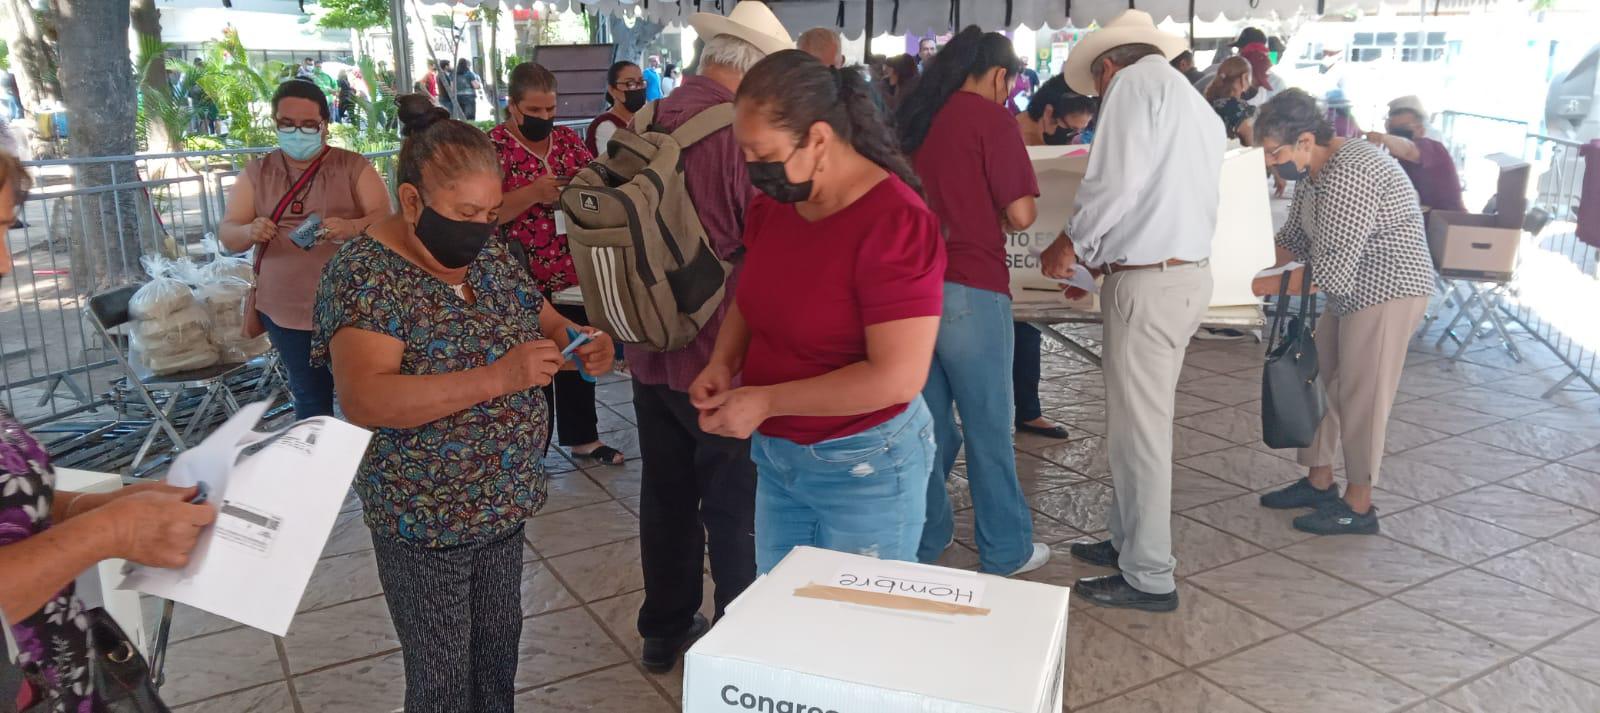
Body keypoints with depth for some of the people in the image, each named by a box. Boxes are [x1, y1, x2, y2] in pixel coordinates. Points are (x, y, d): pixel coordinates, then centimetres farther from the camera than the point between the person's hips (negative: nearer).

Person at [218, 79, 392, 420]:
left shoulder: (353, 167, 0)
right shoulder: (256, 172, 8)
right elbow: (228, 234, 4)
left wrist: (349, 228, -30)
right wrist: (250, 232, -20)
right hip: (285, 311, 3)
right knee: (310, 401, 12)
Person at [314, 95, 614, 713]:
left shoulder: (489, 255, 1)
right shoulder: (365, 274, -19)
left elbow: (545, 322, 12)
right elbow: (363, 400, -29)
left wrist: (583, 343, -13)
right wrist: (499, 377, -37)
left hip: (505, 502, 6)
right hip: (425, 521, -6)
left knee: (499, 647, 21)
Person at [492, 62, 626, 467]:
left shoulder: (568, 139, 8)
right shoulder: (492, 146, -7)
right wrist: (533, 193, -27)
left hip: (575, 273, 5)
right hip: (522, 281, -5)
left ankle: (583, 438, 28)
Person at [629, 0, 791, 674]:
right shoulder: (744, 134, -20)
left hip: (652, 349, 7)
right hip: (723, 355, -7)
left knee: (665, 496, 18)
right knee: (734, 508, 8)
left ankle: (663, 631, 33)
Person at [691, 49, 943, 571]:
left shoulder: (894, 223, -24)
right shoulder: (772, 204, -1)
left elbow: (898, 375, -27)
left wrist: (765, 401, -22)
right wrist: (723, 364, -4)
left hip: (865, 466, -7)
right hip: (775, 454, 7)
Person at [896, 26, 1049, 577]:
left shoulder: (912, 116, 11)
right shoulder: (991, 118, -9)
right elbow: (1021, 215, -13)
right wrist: (1002, 209, 8)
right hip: (969, 288, -6)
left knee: (927, 419, 16)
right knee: (988, 424, 5)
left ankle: (924, 538, 26)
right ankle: (1006, 552, 17)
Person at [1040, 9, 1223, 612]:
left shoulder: (1136, 80, -6)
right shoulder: (1196, 105, 21)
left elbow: (1116, 182, -18)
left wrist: (1071, 244, -5)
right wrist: (1106, 256, 22)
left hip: (1150, 281, -9)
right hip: (1187, 271, 10)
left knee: (1138, 429, -2)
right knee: (1139, 419, 18)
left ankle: (1148, 578, 7)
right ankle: (1129, 540, 29)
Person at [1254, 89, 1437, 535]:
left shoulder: (1347, 175, -27)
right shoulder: (1316, 169, 4)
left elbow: (1331, 274, -30)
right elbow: (1293, 240, 12)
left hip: (1389, 293, -10)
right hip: (1353, 290, 10)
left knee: (1361, 396, -2)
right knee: (1321, 380, 14)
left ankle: (1359, 507, 12)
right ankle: (1319, 483, 28)